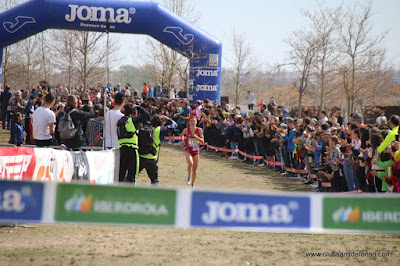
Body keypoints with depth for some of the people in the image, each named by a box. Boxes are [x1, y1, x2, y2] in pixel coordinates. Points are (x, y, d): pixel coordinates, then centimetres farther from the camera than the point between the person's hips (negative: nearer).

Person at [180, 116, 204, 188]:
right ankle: (189, 176, -3)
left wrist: (196, 136, -21)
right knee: (190, 163, -29)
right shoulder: (186, 130, -5)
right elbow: (182, 135, 17)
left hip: (196, 151, 2)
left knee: (194, 169, 8)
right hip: (188, 151, -2)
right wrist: (183, 140, -2)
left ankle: (192, 184, 24)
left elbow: (202, 141, -7)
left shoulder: (199, 130, -4)